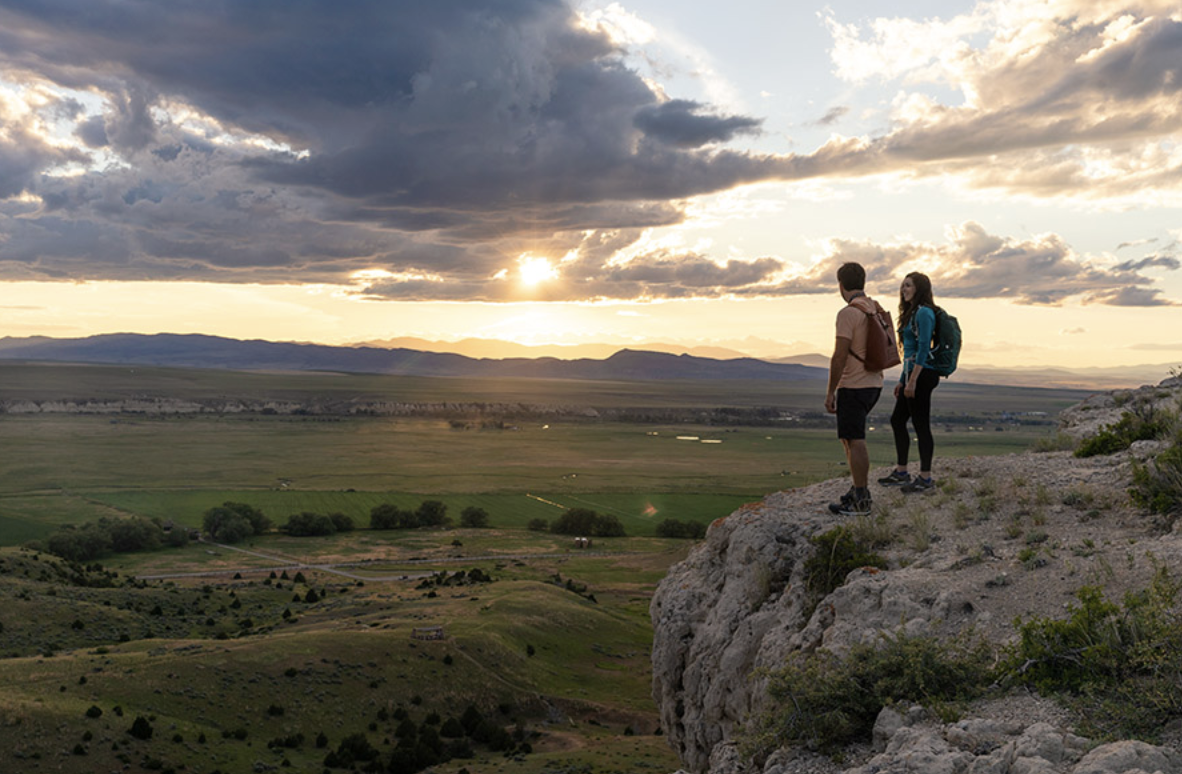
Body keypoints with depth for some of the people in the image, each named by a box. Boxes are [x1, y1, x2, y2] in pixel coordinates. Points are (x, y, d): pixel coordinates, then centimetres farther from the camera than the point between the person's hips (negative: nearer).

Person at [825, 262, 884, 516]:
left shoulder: (848, 313, -16)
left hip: (853, 386, -9)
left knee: (855, 441, -5)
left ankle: (860, 500, -2)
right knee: (849, 437, 19)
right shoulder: (875, 309, 11)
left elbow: (839, 357, -20)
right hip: (873, 384, 9)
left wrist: (830, 392, -14)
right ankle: (860, 488, 22)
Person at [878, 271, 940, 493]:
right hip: (912, 374, 10)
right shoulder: (911, 312, 18)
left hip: (922, 374, -10)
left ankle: (926, 478, 4)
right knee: (897, 420, 14)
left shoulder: (924, 312, -13)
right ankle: (901, 472, 22)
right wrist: (902, 380, 21)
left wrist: (912, 381, -23)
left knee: (921, 425, -4)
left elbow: (923, 349, -20)